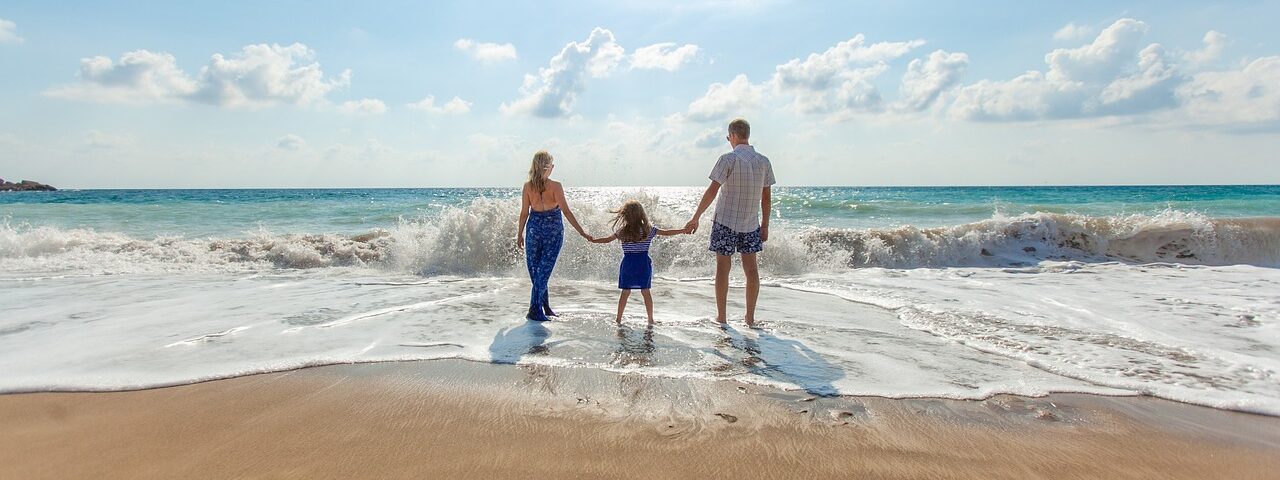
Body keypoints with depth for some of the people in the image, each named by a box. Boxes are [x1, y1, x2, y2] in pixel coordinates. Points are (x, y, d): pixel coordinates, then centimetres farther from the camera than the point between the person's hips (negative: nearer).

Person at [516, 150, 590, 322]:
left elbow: (524, 213, 0)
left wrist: (519, 234, 11)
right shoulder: (555, 186, -12)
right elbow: (566, 211, -13)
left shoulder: (527, 186, -3)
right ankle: (535, 310, 0)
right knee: (544, 270, 2)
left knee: (535, 269, 15)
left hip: (534, 227, 3)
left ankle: (544, 307, 22)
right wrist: (582, 232, -9)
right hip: (553, 229, -2)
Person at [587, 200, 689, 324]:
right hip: (643, 264, 0)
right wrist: (683, 230, 11)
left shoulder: (622, 231, -3)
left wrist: (594, 240, 22)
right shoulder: (649, 230, -2)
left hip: (628, 264, 0)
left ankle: (618, 319, 13)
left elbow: (607, 239, 6)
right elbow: (666, 233, 2)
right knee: (646, 292, 6)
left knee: (625, 292, 8)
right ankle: (650, 320, 12)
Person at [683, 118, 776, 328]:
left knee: (723, 267, 5)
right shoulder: (764, 161, 3)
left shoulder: (729, 159, -11)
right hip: (751, 223, 4)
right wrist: (765, 225, 14)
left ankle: (721, 316, 11)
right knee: (751, 268, 9)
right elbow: (766, 197, 6)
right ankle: (750, 317, 14)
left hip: (726, 221, -4)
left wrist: (696, 218, -9)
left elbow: (712, 191, -14)